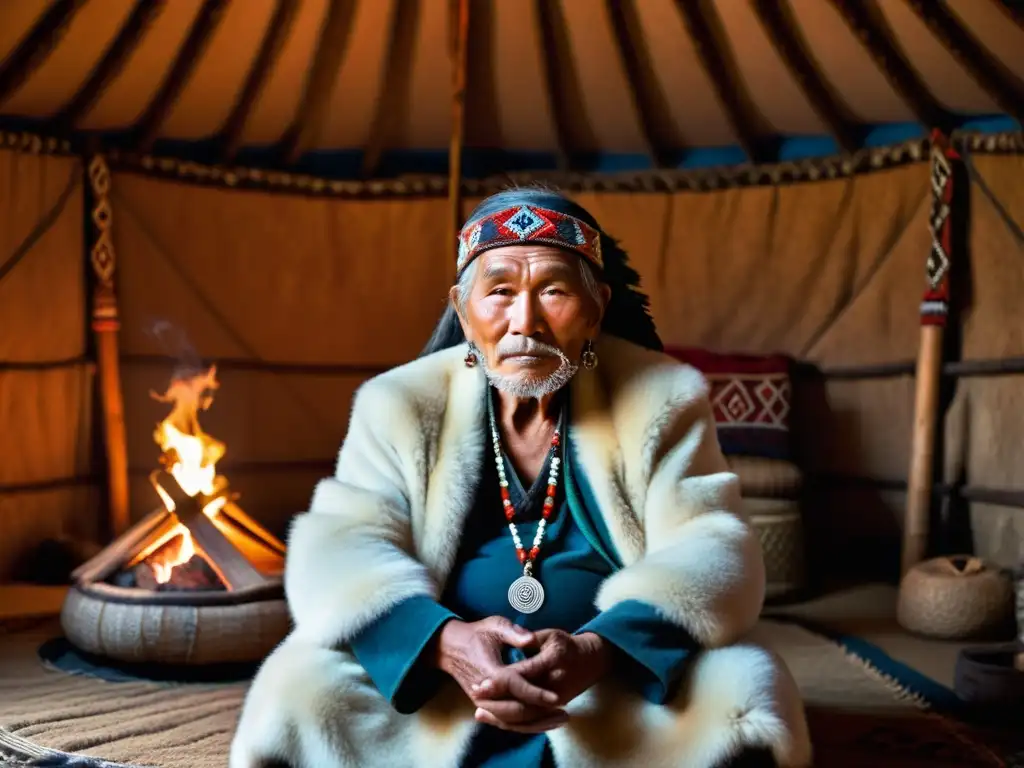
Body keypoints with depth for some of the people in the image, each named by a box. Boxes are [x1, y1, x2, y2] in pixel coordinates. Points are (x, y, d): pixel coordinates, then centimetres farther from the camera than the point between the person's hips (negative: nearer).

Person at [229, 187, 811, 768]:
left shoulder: (663, 399, 0)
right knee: (299, 695, -24)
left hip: (625, 687, 0)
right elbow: (338, 549, -7)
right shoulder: (400, 404, 3)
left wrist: (597, 651, -28)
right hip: (433, 694, 0)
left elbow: (710, 551, -8)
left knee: (746, 694, -27)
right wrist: (443, 641, -28)